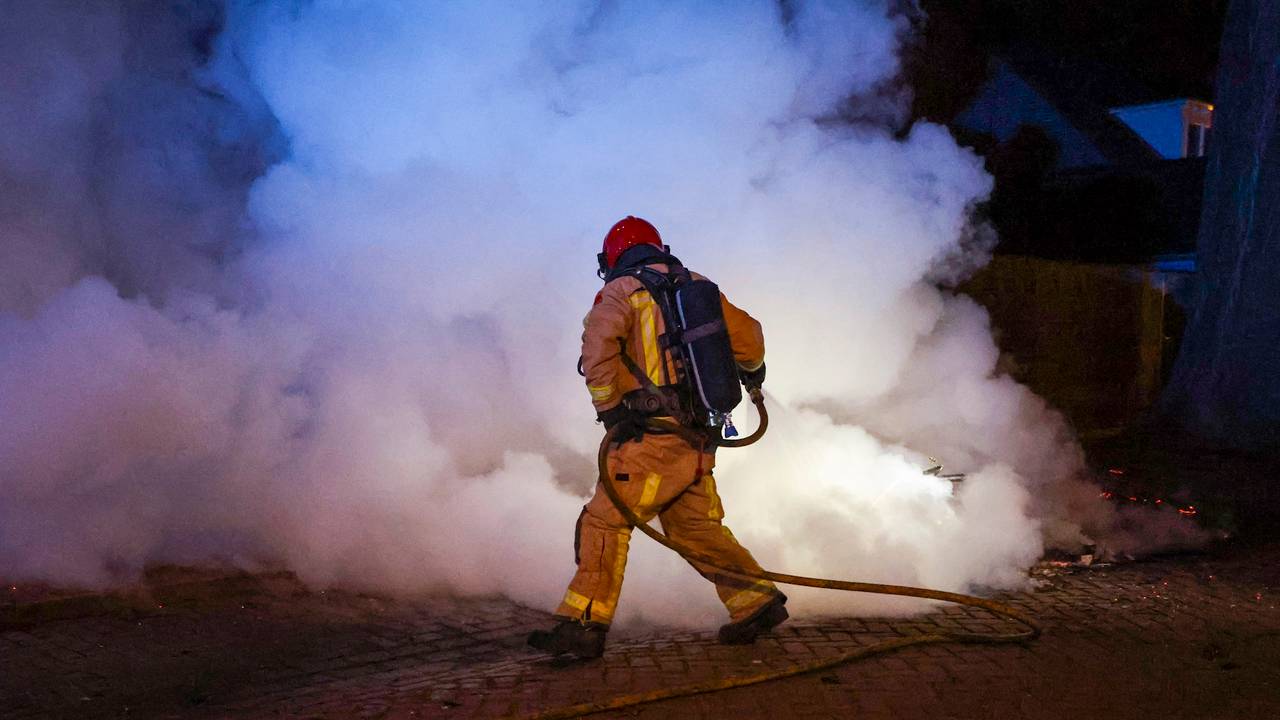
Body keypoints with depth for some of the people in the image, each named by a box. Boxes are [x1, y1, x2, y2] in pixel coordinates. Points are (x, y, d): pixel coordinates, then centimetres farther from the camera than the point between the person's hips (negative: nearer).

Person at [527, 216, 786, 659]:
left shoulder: (622, 291, -1)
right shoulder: (697, 287, 17)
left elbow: (599, 344, -18)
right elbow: (747, 333, 23)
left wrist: (609, 409, -12)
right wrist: (752, 372, 43)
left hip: (652, 437, -7)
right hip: (698, 440, 7)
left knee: (605, 520, -5)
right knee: (693, 526, 18)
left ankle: (584, 623, -8)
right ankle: (757, 600, 19)